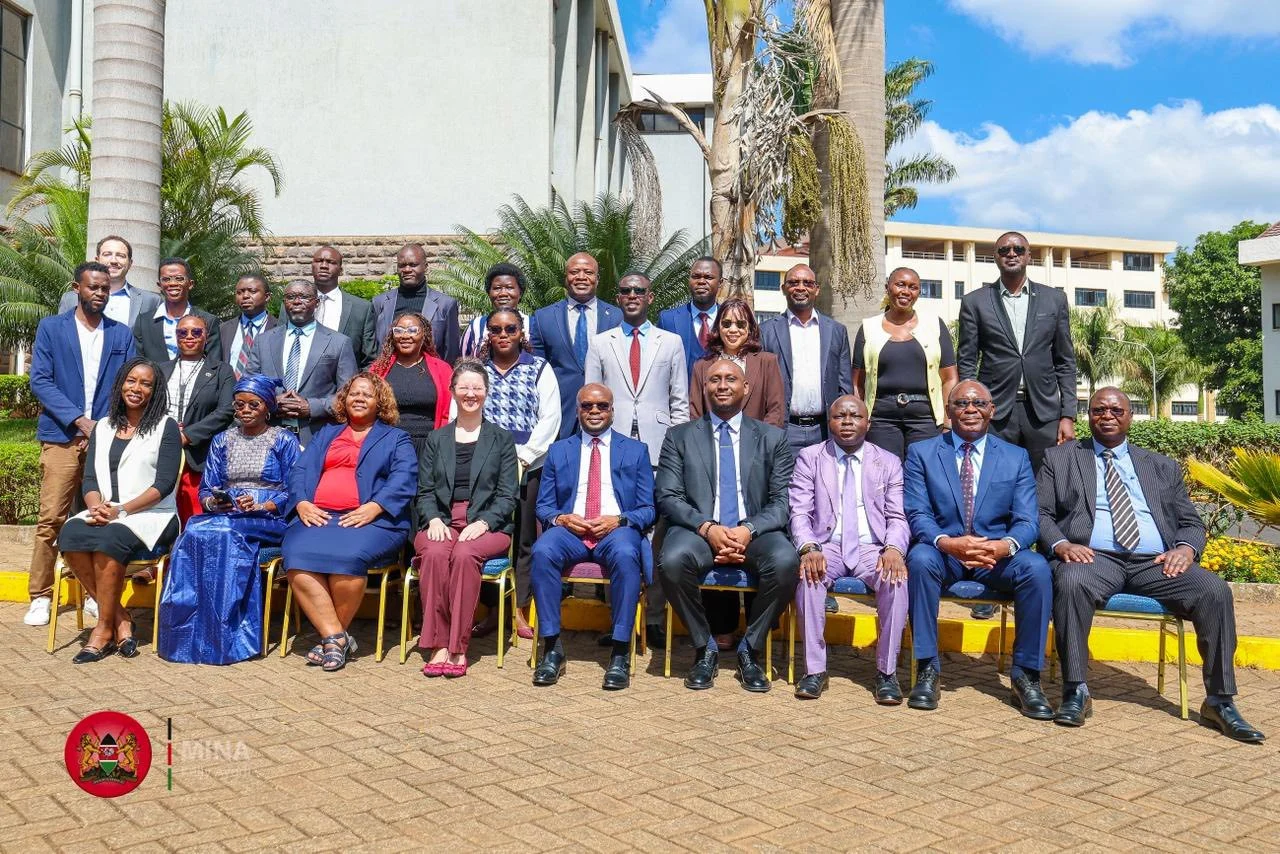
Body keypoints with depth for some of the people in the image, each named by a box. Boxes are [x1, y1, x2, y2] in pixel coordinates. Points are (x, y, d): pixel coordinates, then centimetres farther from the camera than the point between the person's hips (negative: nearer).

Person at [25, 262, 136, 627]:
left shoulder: (122, 335, 10)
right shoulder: (51, 328, 6)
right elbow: (40, 380, -2)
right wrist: (79, 421, -12)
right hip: (62, 437, -1)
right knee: (51, 520, -2)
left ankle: (96, 593, 12)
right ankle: (40, 596, 6)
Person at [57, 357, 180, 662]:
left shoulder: (166, 426, 2)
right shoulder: (103, 427, 18)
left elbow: (164, 483, -7)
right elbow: (90, 478, 11)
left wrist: (121, 510, -17)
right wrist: (96, 506, -11)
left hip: (151, 516, -5)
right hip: (104, 515, 5)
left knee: (108, 539, -34)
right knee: (70, 535, -26)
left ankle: (105, 628, -19)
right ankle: (120, 618, -16)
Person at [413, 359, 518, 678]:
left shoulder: (502, 439, 13)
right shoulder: (436, 439, 19)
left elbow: (506, 496, 4)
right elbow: (425, 492, 12)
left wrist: (482, 523, -14)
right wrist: (434, 519, -9)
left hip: (487, 526, -1)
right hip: (441, 523, 2)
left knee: (464, 553, -34)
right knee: (435, 553, -33)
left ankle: (458, 647, -29)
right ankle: (437, 645, -28)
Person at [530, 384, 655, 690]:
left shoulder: (636, 451, 15)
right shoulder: (558, 451, 20)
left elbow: (648, 509, 9)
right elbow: (543, 506, 16)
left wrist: (619, 520, -12)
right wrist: (560, 518, -8)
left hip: (617, 529, -1)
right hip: (569, 529, 2)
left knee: (626, 554, -37)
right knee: (542, 551, -32)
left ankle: (620, 654, -29)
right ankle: (552, 648, -24)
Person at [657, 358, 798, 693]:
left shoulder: (772, 438, 14)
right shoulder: (680, 436, 13)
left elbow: (782, 501, 4)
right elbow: (668, 497, 3)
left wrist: (749, 529, -15)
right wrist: (707, 528, -15)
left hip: (754, 533, 1)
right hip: (698, 531, 0)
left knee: (786, 562, -32)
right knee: (673, 561, -33)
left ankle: (750, 649, -8)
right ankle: (704, 648, -8)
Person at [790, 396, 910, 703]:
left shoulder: (889, 463, 12)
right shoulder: (809, 458, 8)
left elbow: (898, 517, 5)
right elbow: (799, 513, 0)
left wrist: (894, 549, -18)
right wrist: (808, 548, -21)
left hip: (872, 548, 1)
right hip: (826, 546, -1)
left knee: (896, 579, -30)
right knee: (808, 576, -33)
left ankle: (886, 671, -18)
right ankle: (814, 669, -22)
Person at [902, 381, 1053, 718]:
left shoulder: (1016, 458, 10)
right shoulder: (921, 453, 6)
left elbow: (1026, 521, 0)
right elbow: (917, 514, -5)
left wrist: (1005, 545, -25)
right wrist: (948, 542, -27)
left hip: (997, 555, 1)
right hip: (942, 552, -1)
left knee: (1037, 567, -30)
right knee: (920, 558, -35)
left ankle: (1026, 676, -15)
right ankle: (927, 669, -22)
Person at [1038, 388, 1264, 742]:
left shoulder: (1163, 467, 23)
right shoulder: (1059, 459, 16)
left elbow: (1191, 523, 19)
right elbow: (1041, 515, 7)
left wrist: (1186, 547, -5)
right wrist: (1061, 544, -14)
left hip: (1155, 562, 3)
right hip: (1093, 558, -3)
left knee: (1215, 590, -23)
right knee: (1070, 583, -36)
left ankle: (1220, 701, -13)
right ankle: (1075, 692, -27)